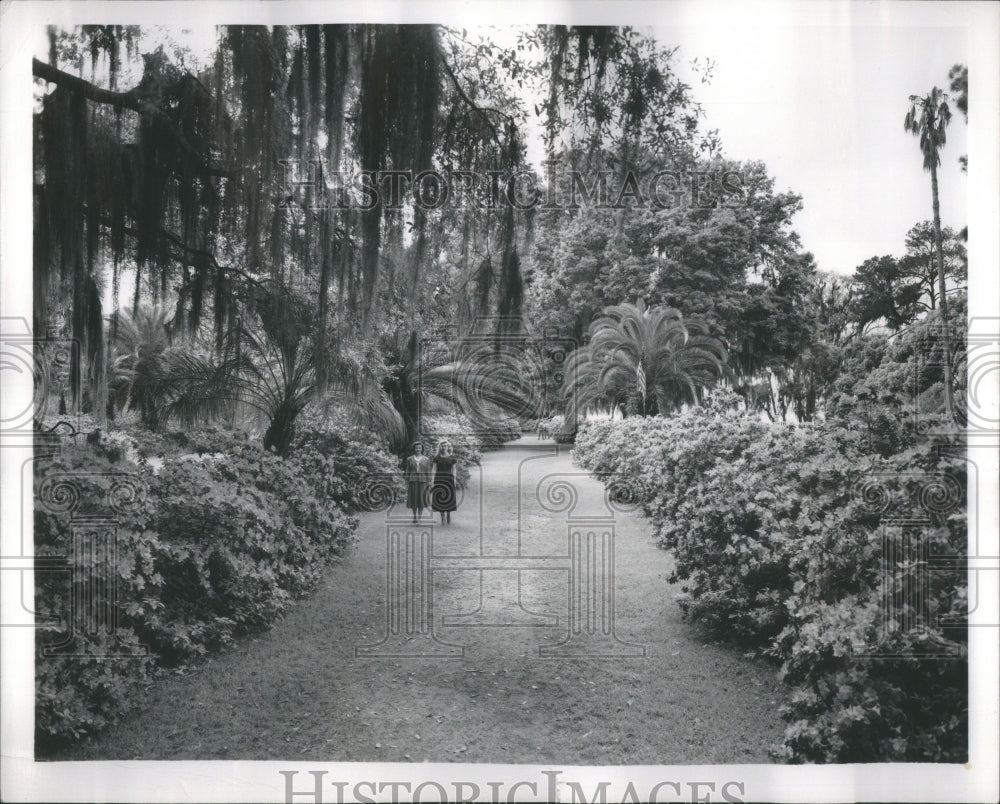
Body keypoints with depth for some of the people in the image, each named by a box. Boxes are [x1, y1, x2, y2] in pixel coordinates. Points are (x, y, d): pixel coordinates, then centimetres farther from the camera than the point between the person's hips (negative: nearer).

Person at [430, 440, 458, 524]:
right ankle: (442, 518, 6)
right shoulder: (437, 457, 6)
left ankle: (448, 513, 19)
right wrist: (432, 480, -3)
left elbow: (454, 470, 7)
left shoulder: (452, 457, 5)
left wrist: (454, 479, -1)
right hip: (439, 478, 0)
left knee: (449, 496, -3)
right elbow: (434, 469, 4)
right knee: (440, 497, -2)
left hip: (449, 478, 0)